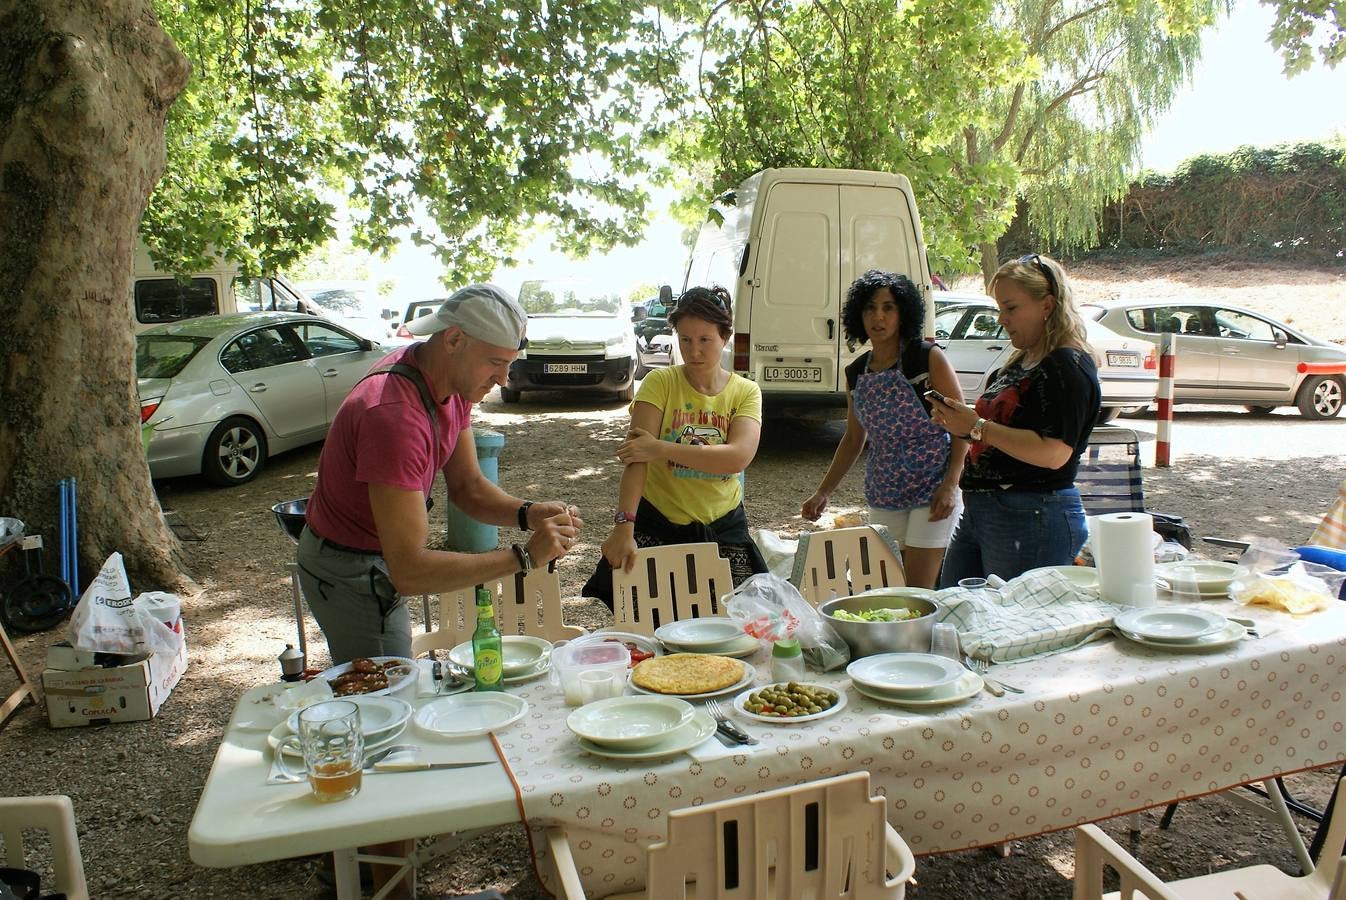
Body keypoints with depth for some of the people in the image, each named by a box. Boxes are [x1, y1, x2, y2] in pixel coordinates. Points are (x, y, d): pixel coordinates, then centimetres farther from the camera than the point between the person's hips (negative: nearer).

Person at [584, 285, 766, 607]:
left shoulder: (746, 392, -1)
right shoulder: (660, 383, -7)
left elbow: (739, 457, -20)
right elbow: (636, 455, -20)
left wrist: (661, 449, -26)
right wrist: (624, 526, -34)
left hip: (722, 526, 2)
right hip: (658, 523, -2)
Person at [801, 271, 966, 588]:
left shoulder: (928, 358, -8)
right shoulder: (855, 372, 7)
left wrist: (950, 484, -18)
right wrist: (823, 492, 14)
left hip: (932, 489, -5)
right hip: (882, 494, 5)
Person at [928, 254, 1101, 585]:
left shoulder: (1068, 366, -14)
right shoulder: (1022, 361, 15)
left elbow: (1054, 453, -25)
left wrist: (977, 427, -21)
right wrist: (956, 419, 4)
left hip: (1031, 521, -10)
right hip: (978, 513, 10)